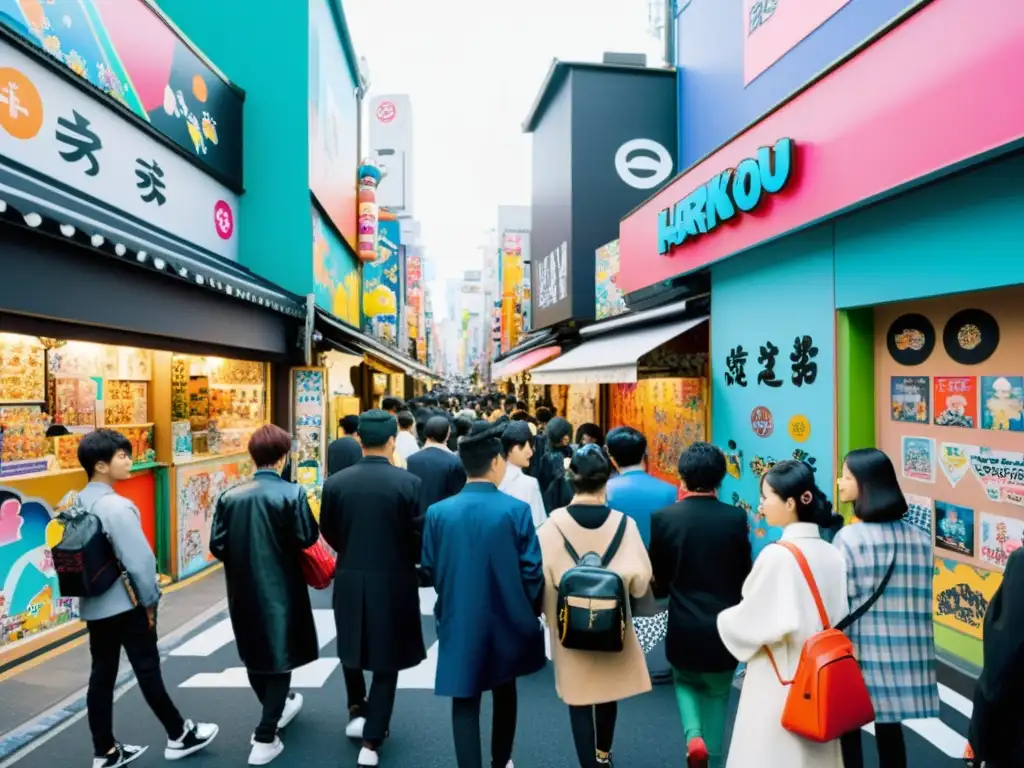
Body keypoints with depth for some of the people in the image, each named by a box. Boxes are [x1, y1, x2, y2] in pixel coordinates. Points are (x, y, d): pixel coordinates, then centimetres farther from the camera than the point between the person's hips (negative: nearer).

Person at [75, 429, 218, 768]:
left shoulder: (76, 504, 3)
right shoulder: (116, 506, -23)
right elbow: (139, 559, -22)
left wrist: (89, 587, 19)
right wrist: (150, 599, -10)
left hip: (93, 604, 8)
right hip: (125, 604, -8)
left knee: (101, 675, 14)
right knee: (147, 671, 5)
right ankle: (179, 735, 21)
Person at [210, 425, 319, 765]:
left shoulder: (229, 496, -5)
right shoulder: (291, 493, -17)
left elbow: (217, 546, -3)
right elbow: (307, 539, -17)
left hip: (243, 589, 5)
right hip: (280, 588, -5)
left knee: (254, 654, 23)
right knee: (279, 656, 10)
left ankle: (277, 709, 44)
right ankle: (265, 738, 11)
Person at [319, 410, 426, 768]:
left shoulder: (335, 482, -8)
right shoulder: (409, 482, -16)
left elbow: (328, 531, 2)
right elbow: (418, 534, -11)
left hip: (349, 578, 2)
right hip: (394, 580, -2)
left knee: (352, 647, 27)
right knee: (386, 659, 13)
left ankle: (357, 711, 36)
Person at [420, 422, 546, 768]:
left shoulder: (438, 512, -11)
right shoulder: (516, 510, -17)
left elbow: (429, 571, -3)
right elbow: (532, 571, -12)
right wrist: (529, 611, 7)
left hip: (458, 620, 0)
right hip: (507, 619, 1)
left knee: (465, 700, 11)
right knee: (505, 691, 24)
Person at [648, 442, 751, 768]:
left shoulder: (664, 518, -14)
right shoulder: (736, 517, -13)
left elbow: (658, 576, -4)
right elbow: (744, 573, -3)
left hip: (684, 624, 0)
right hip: (726, 623, 1)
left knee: (685, 683, 26)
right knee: (717, 693, 21)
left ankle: (694, 736, 4)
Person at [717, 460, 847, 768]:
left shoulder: (777, 556, -22)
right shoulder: (833, 554, -2)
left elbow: (749, 620, -16)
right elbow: (839, 618, 6)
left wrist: (721, 619, 3)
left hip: (778, 683, -6)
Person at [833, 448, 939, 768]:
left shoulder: (849, 537, -17)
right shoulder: (920, 539, 2)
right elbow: (923, 601, 9)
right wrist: (910, 644, 19)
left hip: (860, 652, -5)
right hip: (904, 653, 6)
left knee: (848, 729, 10)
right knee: (890, 730, 18)